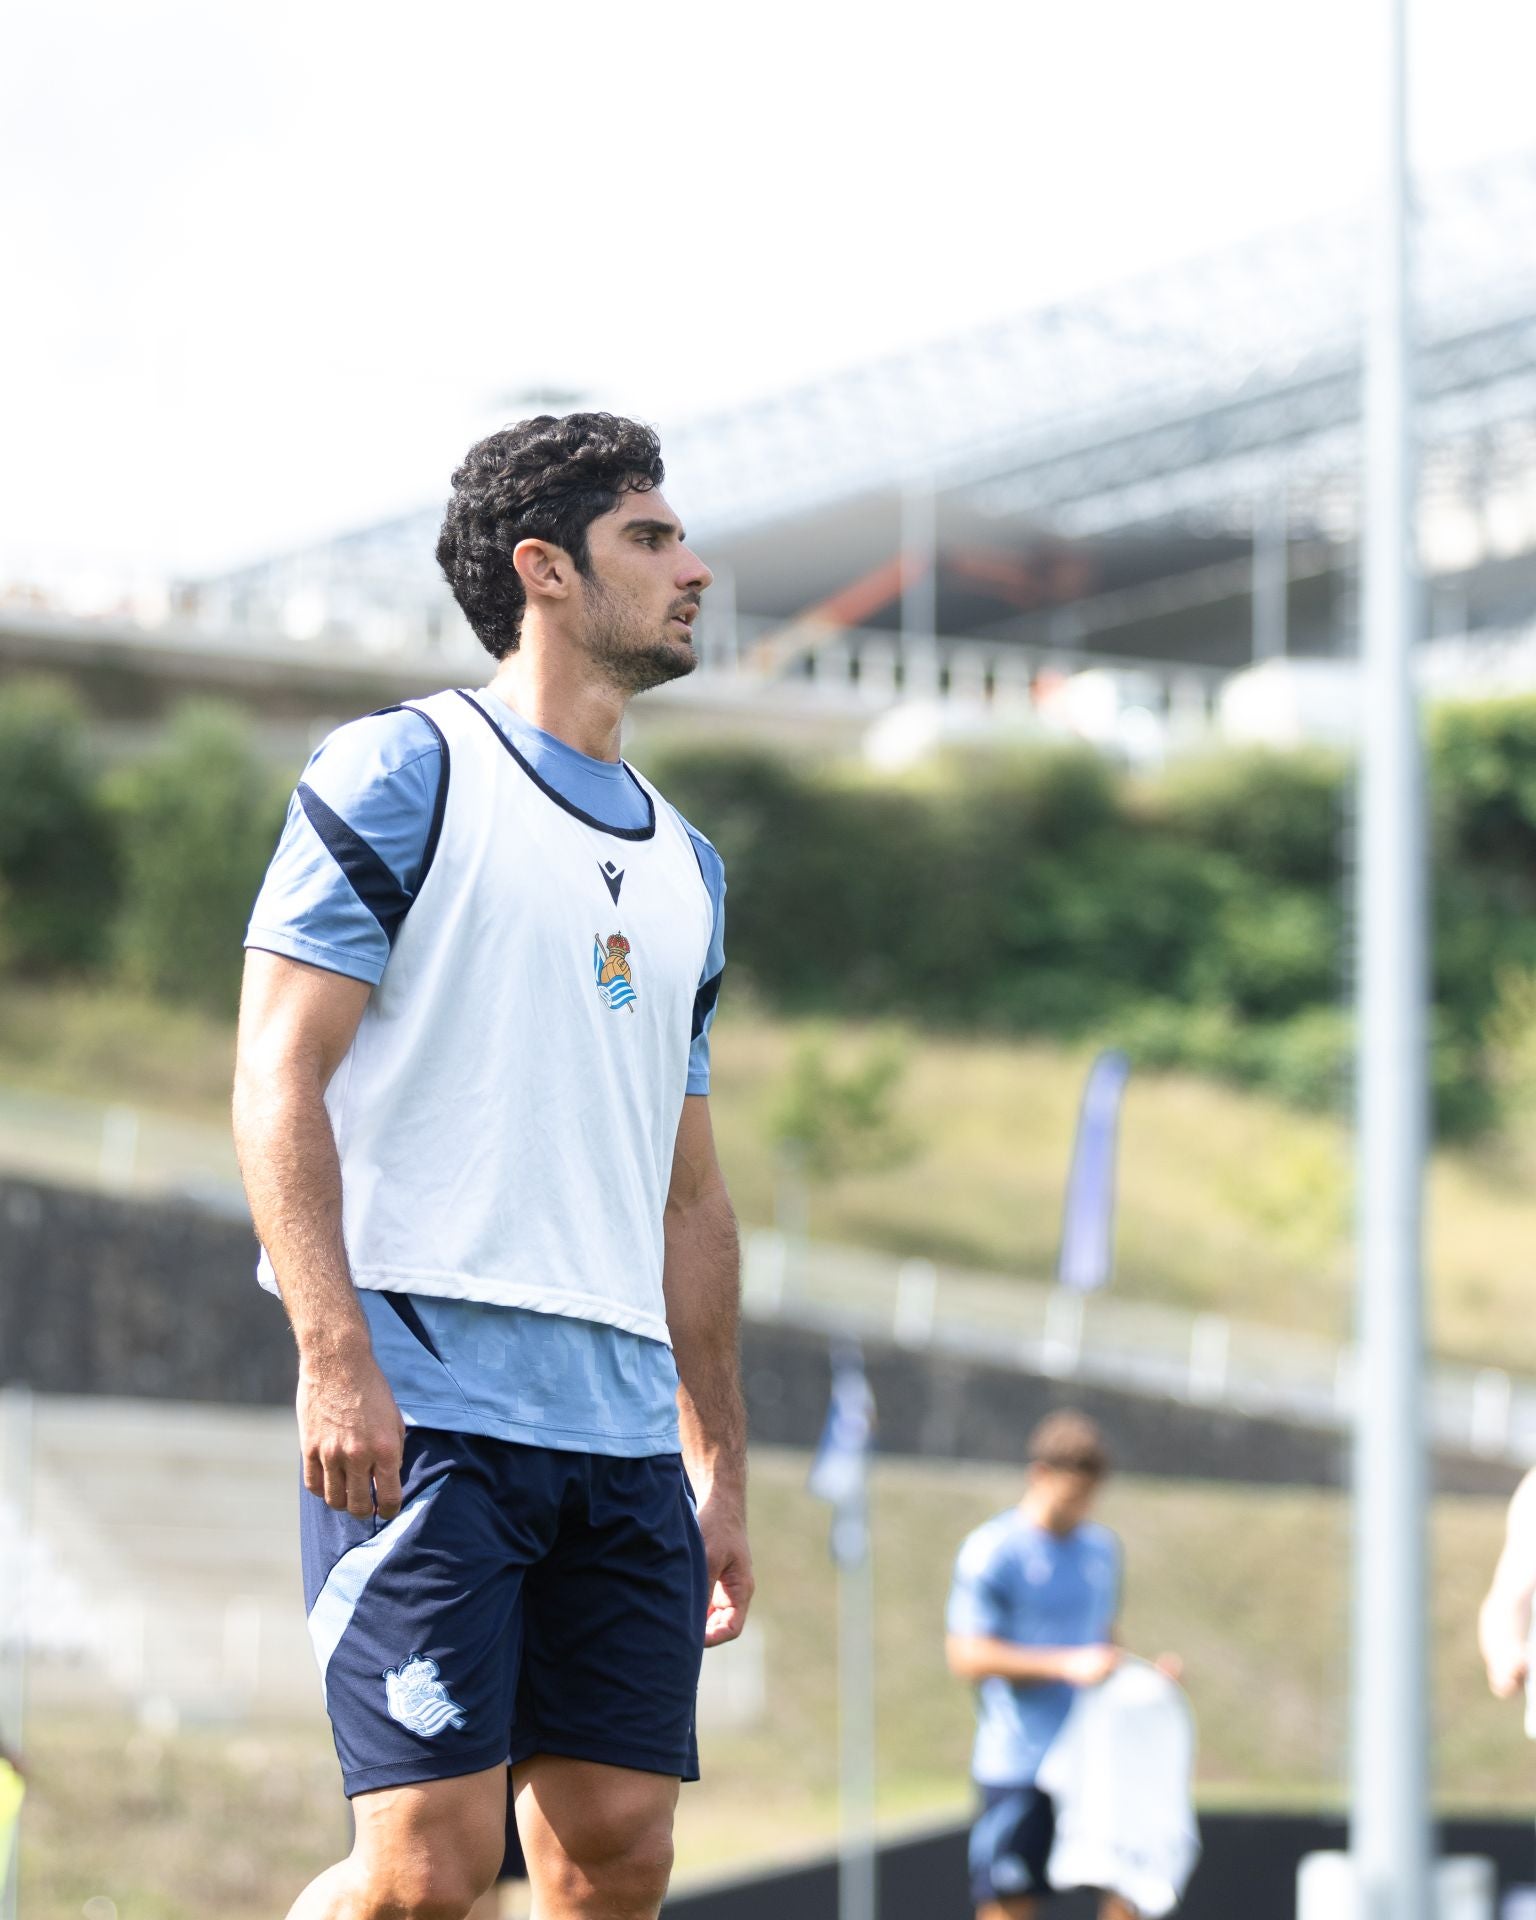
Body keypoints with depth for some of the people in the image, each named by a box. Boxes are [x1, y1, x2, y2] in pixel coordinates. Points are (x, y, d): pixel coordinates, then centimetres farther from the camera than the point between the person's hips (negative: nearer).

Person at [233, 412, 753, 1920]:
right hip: (423, 1410, -7)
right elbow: (278, 1079, -7)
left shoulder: (682, 864, 22)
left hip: (624, 1435, 7)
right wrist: (335, 1358, -18)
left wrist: (719, 1462, 20)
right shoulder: (401, 776, 0)